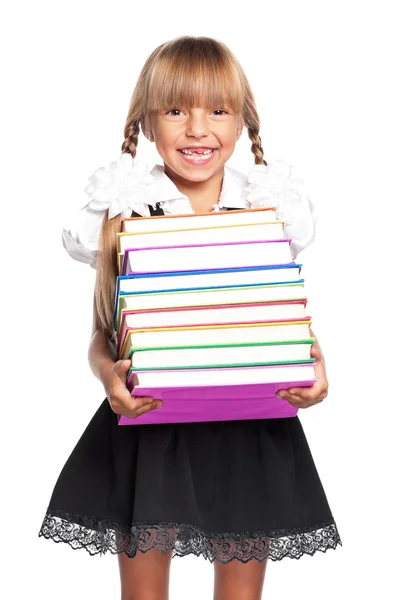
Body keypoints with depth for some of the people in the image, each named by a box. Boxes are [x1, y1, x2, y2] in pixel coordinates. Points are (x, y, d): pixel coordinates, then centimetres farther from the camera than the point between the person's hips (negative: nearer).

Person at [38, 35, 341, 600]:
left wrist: (314, 363, -11)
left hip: (249, 431, 1)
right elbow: (101, 335, -1)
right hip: (150, 430, -1)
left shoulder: (270, 209, 1)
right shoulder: (125, 213, -4)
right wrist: (108, 373, -21)